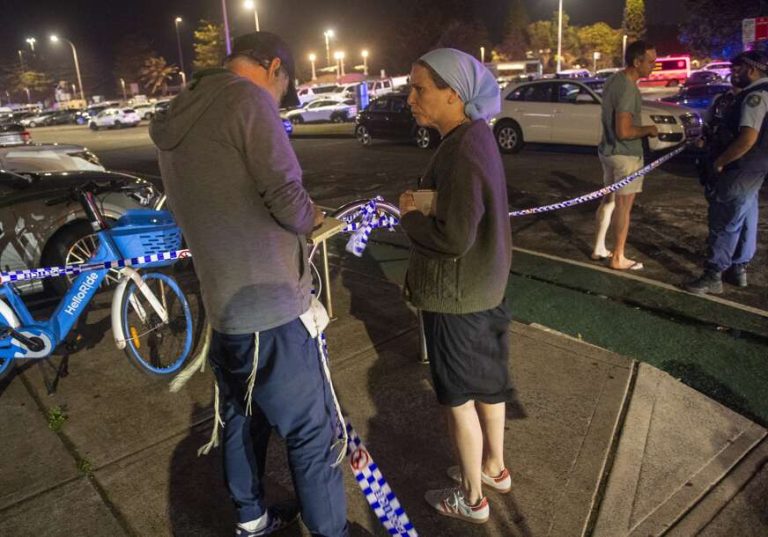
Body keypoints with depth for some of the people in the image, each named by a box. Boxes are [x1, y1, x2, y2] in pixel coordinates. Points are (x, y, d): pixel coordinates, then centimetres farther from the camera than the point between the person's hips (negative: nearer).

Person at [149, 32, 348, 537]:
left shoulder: (176, 119, 12)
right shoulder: (247, 99, -13)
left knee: (241, 419, 23)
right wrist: (311, 215, 2)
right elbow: (287, 200, -20)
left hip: (221, 305, 9)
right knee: (311, 433, 6)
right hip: (271, 307, -9)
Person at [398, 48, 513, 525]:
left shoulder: (462, 151, -25)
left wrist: (408, 216, -13)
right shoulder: (475, 135, 5)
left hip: (457, 296, -10)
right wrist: (421, 206, 1)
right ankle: (494, 468, 44)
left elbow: (454, 237, -28)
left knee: (458, 397, 8)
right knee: (487, 382, 23)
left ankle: (471, 499, 28)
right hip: (485, 286, 10)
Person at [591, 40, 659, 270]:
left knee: (609, 200, 18)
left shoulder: (614, 80, 7)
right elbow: (624, 131, -26)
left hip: (609, 150, 9)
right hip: (626, 154, -9)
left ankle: (599, 248, 26)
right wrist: (648, 130, -11)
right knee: (623, 206, 0)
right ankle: (618, 258, 10)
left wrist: (641, 130, 17)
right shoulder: (628, 89, -23)